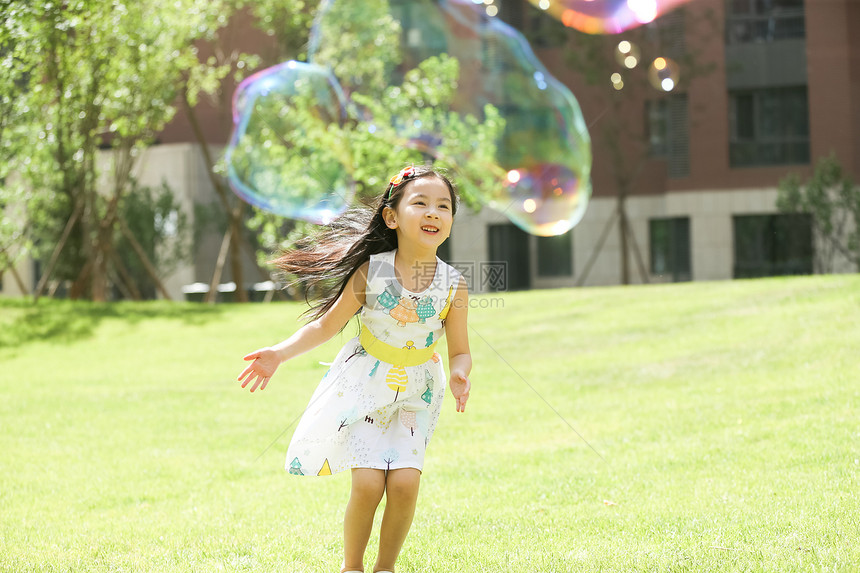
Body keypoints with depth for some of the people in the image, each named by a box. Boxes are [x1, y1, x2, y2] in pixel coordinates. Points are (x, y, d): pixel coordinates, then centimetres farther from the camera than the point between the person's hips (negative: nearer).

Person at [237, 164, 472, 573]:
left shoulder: (453, 286, -12)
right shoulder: (370, 272, -15)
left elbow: (459, 351, -1)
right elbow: (327, 325, -5)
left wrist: (459, 376, -24)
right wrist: (280, 353, -17)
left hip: (414, 396, 2)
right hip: (364, 386, -1)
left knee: (404, 483, -14)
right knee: (368, 484, -14)